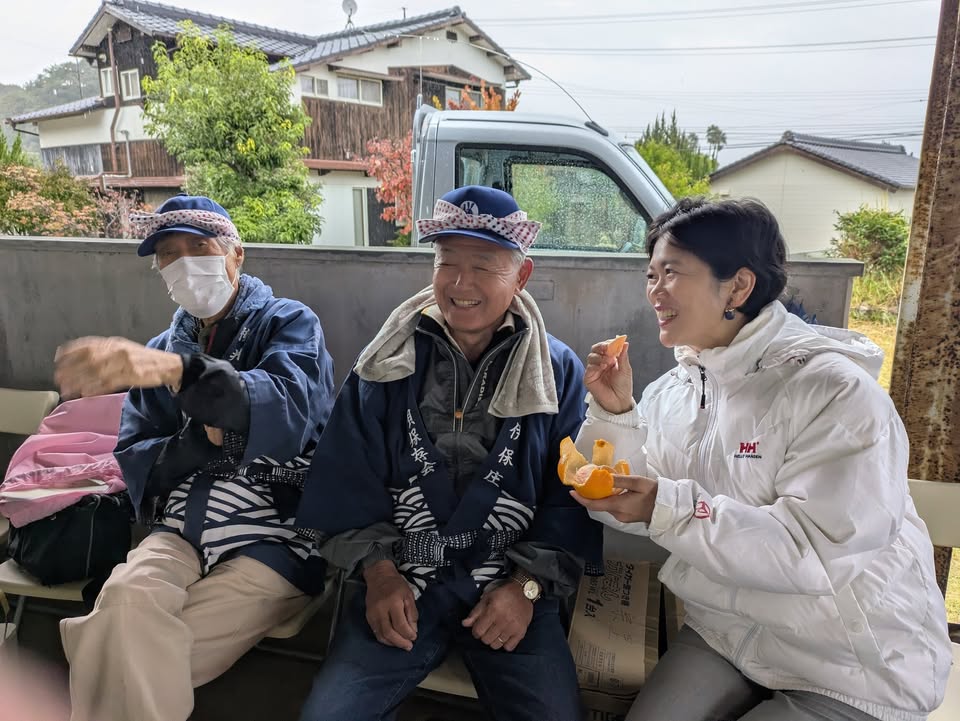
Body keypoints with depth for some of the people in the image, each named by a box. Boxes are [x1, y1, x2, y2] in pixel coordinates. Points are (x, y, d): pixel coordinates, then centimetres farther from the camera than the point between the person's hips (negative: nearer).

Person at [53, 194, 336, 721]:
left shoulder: (289, 323, 0)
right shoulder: (160, 350, 16)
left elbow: (287, 409, -23)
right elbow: (134, 464, 9)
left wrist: (178, 371, -39)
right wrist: (202, 440, -11)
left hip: (276, 530, -4)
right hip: (184, 526, 4)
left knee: (129, 657, -20)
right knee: (126, 596, -28)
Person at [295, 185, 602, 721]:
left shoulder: (560, 372, 0)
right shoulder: (388, 364, 3)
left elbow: (572, 497, -1)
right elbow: (350, 481, 4)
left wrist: (528, 586, -10)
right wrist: (377, 568, -7)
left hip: (511, 589, 0)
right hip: (401, 584, 1)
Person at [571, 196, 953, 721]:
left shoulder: (833, 391, -21)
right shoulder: (673, 391, -1)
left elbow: (813, 550, -29)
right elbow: (627, 512, -2)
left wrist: (668, 508, -34)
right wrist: (613, 414, -15)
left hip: (855, 667, -5)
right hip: (725, 634, 5)